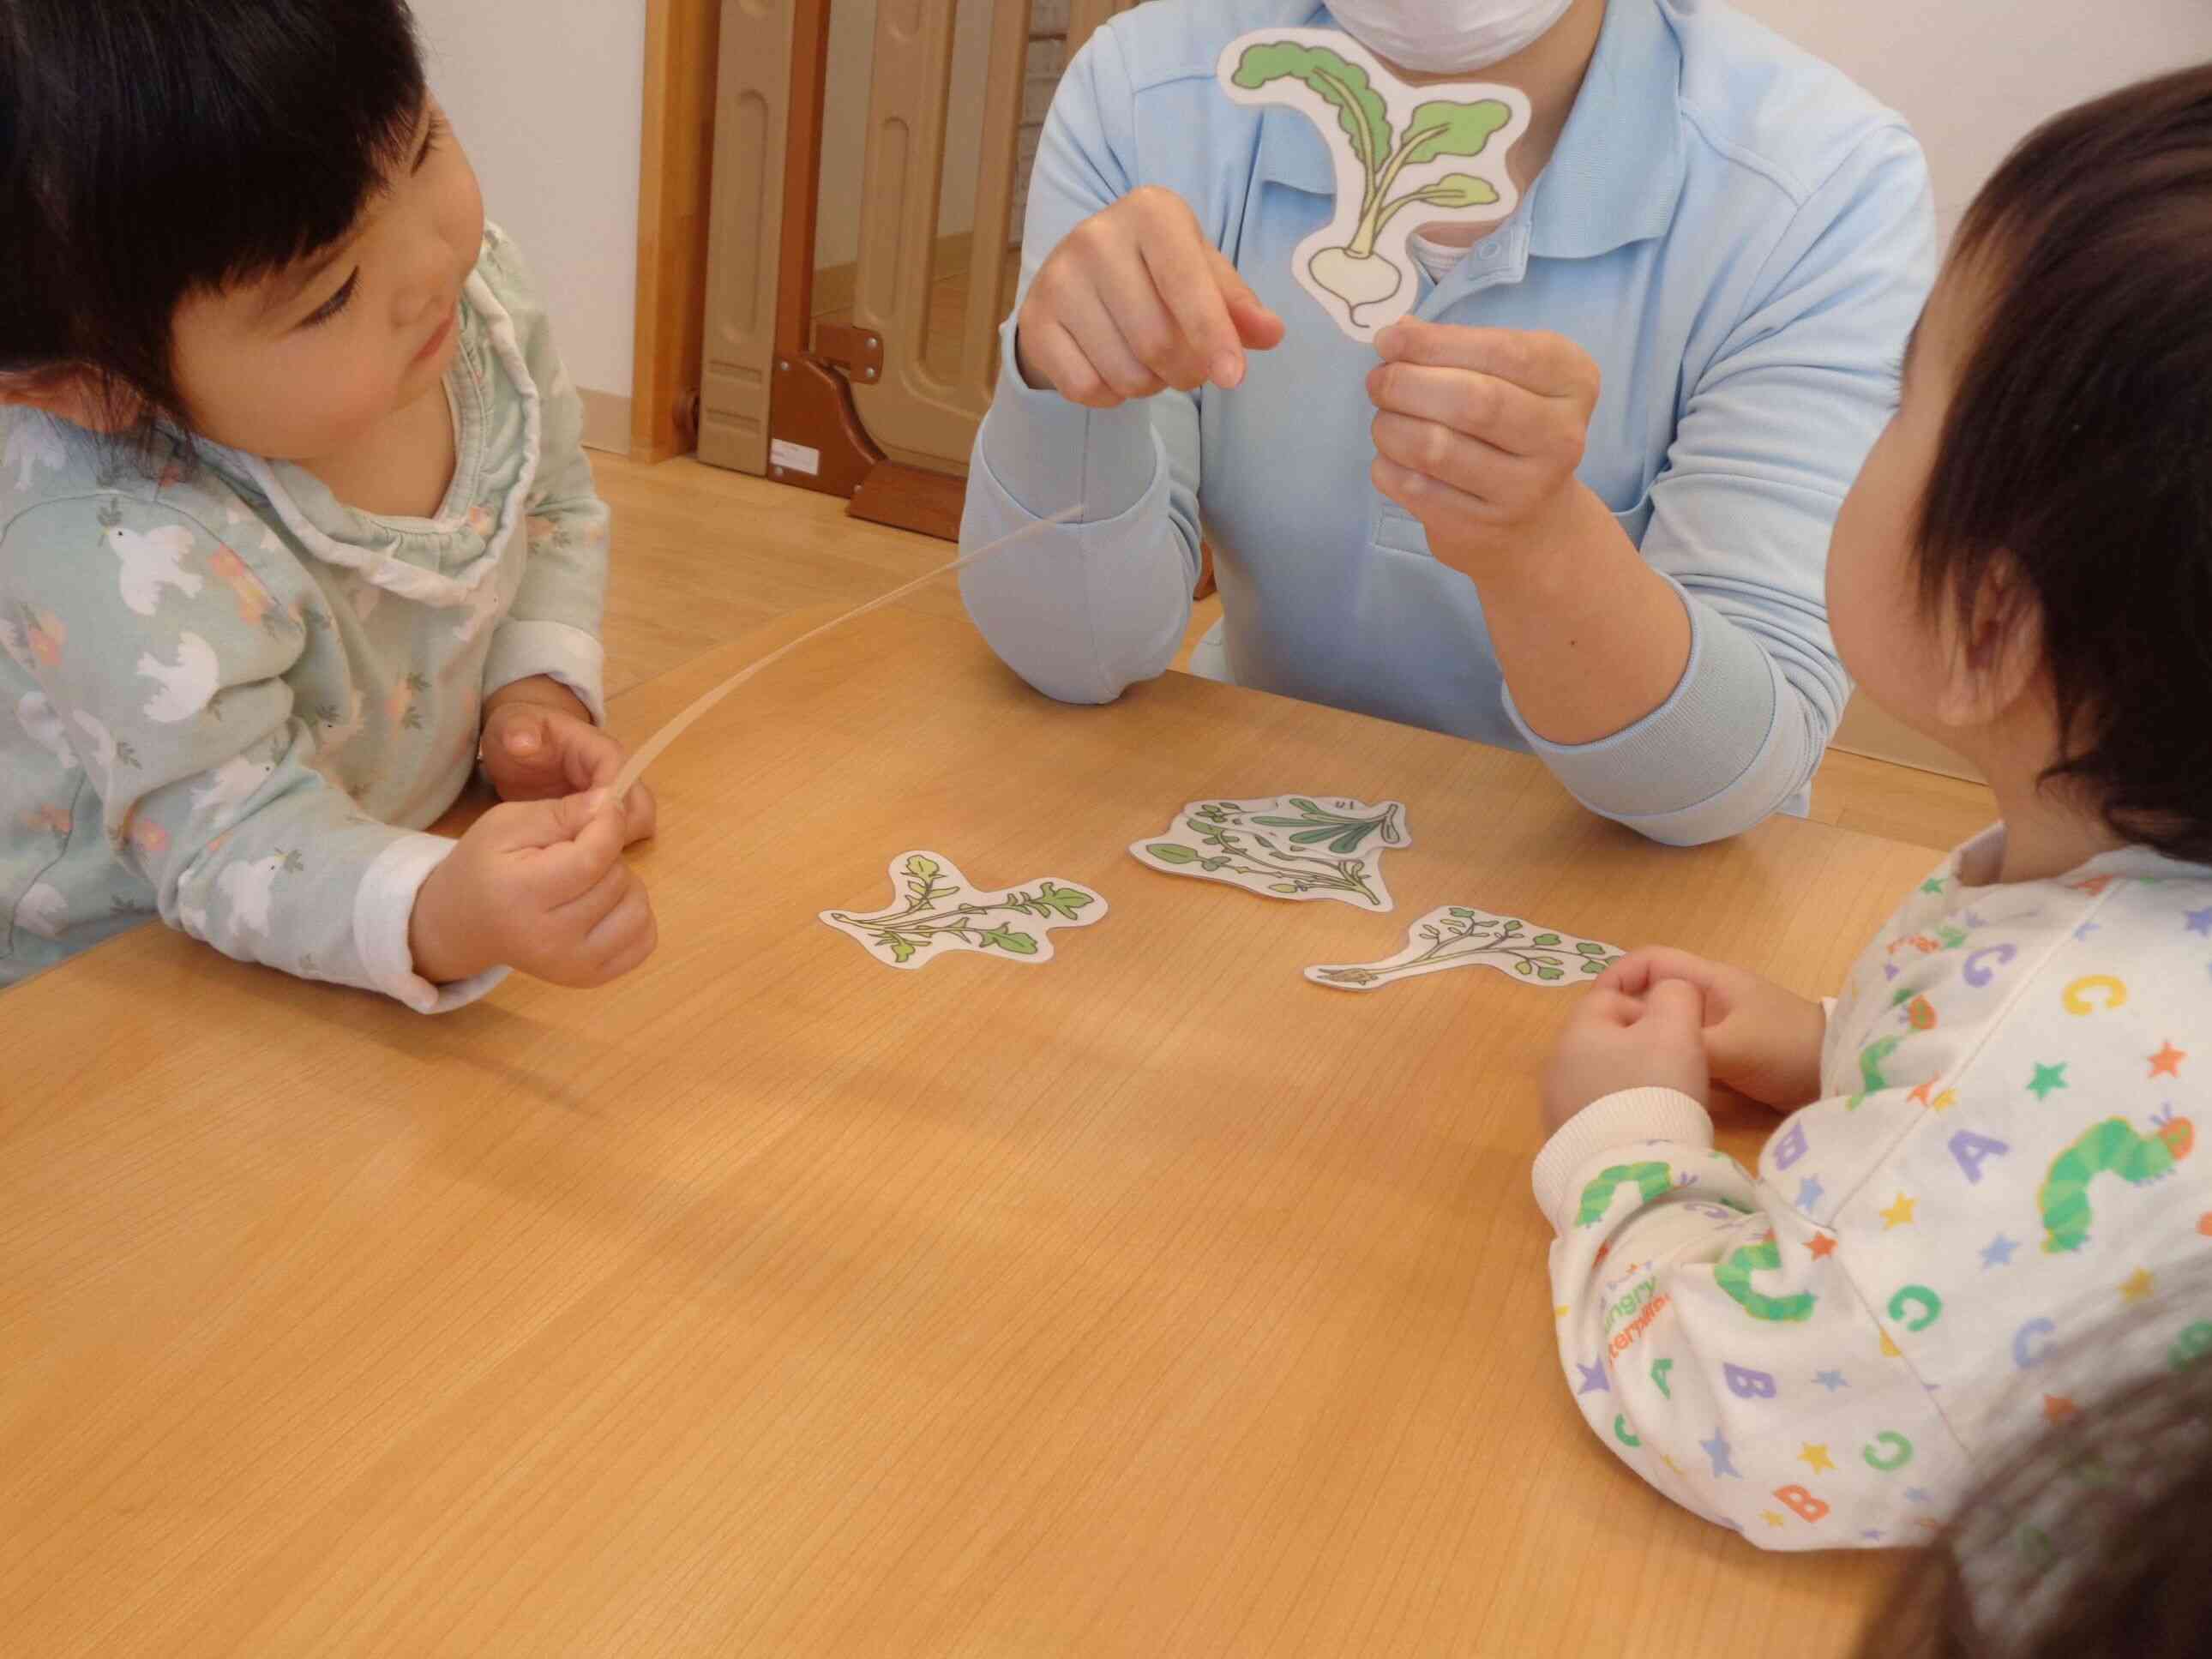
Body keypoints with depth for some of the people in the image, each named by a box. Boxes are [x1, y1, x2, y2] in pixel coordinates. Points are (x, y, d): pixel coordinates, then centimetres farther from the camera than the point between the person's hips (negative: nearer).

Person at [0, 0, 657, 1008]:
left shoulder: (479, 288, -13)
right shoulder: (129, 561, -34)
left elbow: (555, 509, 5)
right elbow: (234, 843, -28)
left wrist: (537, 688, -11)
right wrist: (440, 916, -47)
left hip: (412, 811, 6)